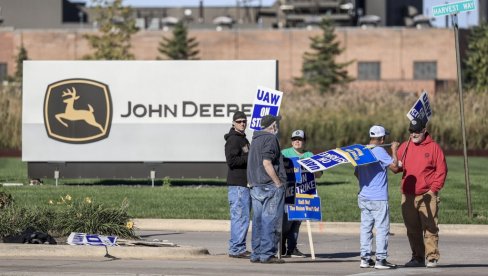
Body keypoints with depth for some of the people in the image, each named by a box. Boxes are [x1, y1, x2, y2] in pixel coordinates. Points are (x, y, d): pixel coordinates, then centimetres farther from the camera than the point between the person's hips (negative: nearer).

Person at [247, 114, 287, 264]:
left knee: (258, 220, 10)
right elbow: (267, 163, -19)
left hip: (256, 186, 9)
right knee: (270, 221, -6)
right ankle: (267, 254, -8)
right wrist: (278, 183, -16)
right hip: (270, 186, -9)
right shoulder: (270, 139, -10)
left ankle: (256, 254, 12)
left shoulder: (255, 139, 18)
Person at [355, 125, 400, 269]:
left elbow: (356, 172, 17)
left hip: (363, 197, 7)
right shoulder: (379, 151, -14)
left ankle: (365, 258, 10)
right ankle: (380, 259, -3)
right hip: (378, 198, -7)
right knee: (382, 228, -1)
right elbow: (395, 166, -16)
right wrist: (394, 150, -4)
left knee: (365, 227, 9)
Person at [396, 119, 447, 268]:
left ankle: (432, 257, -3)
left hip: (427, 196, -4)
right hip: (408, 196, 4)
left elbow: (441, 170, -1)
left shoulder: (433, 147, 0)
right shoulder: (404, 147, 12)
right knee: (412, 229, 8)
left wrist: (433, 189, -8)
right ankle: (417, 257, 15)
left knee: (430, 228, -6)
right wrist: (397, 164, -9)